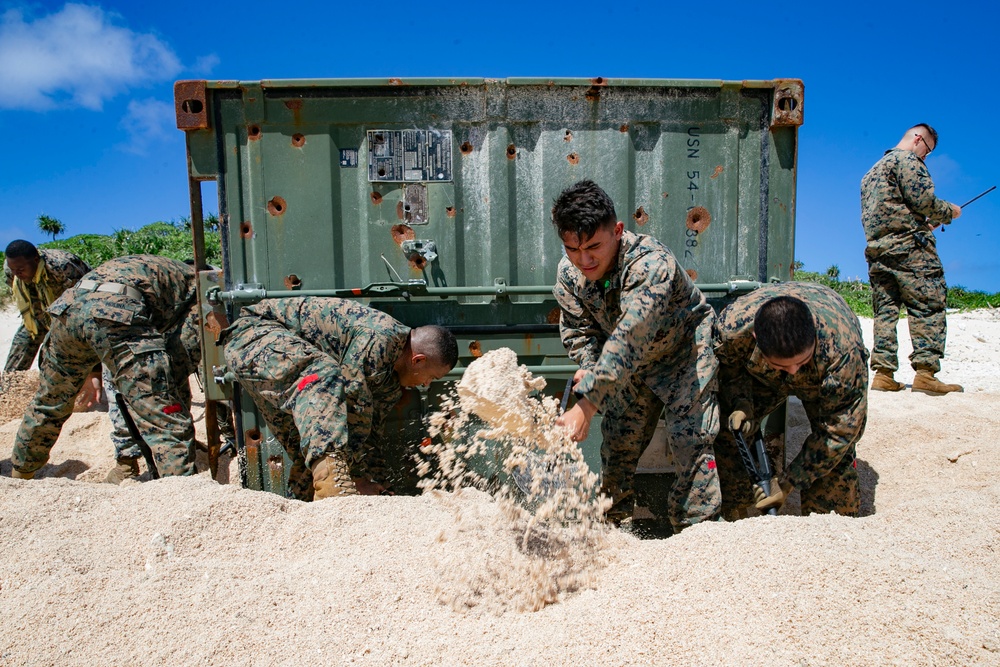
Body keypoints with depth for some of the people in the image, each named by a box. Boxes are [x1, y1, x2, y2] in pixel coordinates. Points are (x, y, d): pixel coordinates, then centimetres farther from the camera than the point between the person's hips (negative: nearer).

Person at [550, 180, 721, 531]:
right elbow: (577, 328, -3)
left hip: (686, 349, -5)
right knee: (617, 440, 6)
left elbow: (629, 340, -47)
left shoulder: (651, 264, -38)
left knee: (690, 438, -14)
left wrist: (585, 405, -52)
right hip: (633, 362, 6)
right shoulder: (568, 273, -17)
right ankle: (611, 524, 20)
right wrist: (589, 365, -24)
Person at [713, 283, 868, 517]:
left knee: (835, 451, -19)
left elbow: (839, 429, -32)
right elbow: (727, 366, -14)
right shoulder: (732, 325, -41)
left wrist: (787, 484, -29)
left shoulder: (843, 351, -44)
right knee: (726, 432, -13)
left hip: (824, 381, -1)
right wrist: (741, 403, -32)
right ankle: (729, 522, 3)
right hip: (759, 374, 2)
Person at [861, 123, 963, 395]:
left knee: (885, 311, 4)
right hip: (909, 245, -8)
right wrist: (949, 212, 5)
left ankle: (883, 374, -2)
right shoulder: (906, 159, 1)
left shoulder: (872, 171, 28)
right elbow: (922, 198, -12)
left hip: (876, 250, 8)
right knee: (928, 307, -8)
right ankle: (925, 373, -14)